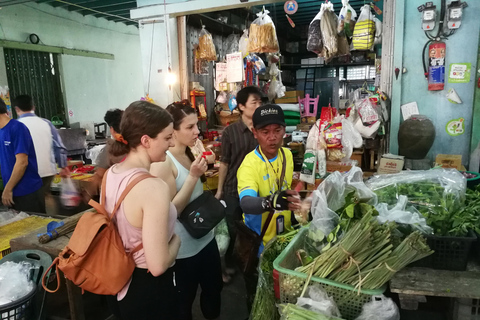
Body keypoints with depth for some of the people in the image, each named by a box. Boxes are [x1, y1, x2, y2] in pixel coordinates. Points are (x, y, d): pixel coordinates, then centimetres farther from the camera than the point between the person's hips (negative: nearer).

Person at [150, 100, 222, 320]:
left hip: (206, 237, 8)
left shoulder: (191, 154, 2)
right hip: (184, 247, -7)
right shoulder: (163, 162, -22)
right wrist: (193, 176, -28)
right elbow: (171, 211, -23)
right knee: (184, 301, 17)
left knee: (214, 290, 25)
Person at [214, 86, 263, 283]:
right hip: (234, 189, -2)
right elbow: (224, 162, -2)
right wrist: (220, 190, 1)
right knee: (232, 230, 10)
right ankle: (228, 265, 33)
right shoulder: (230, 132, -8)